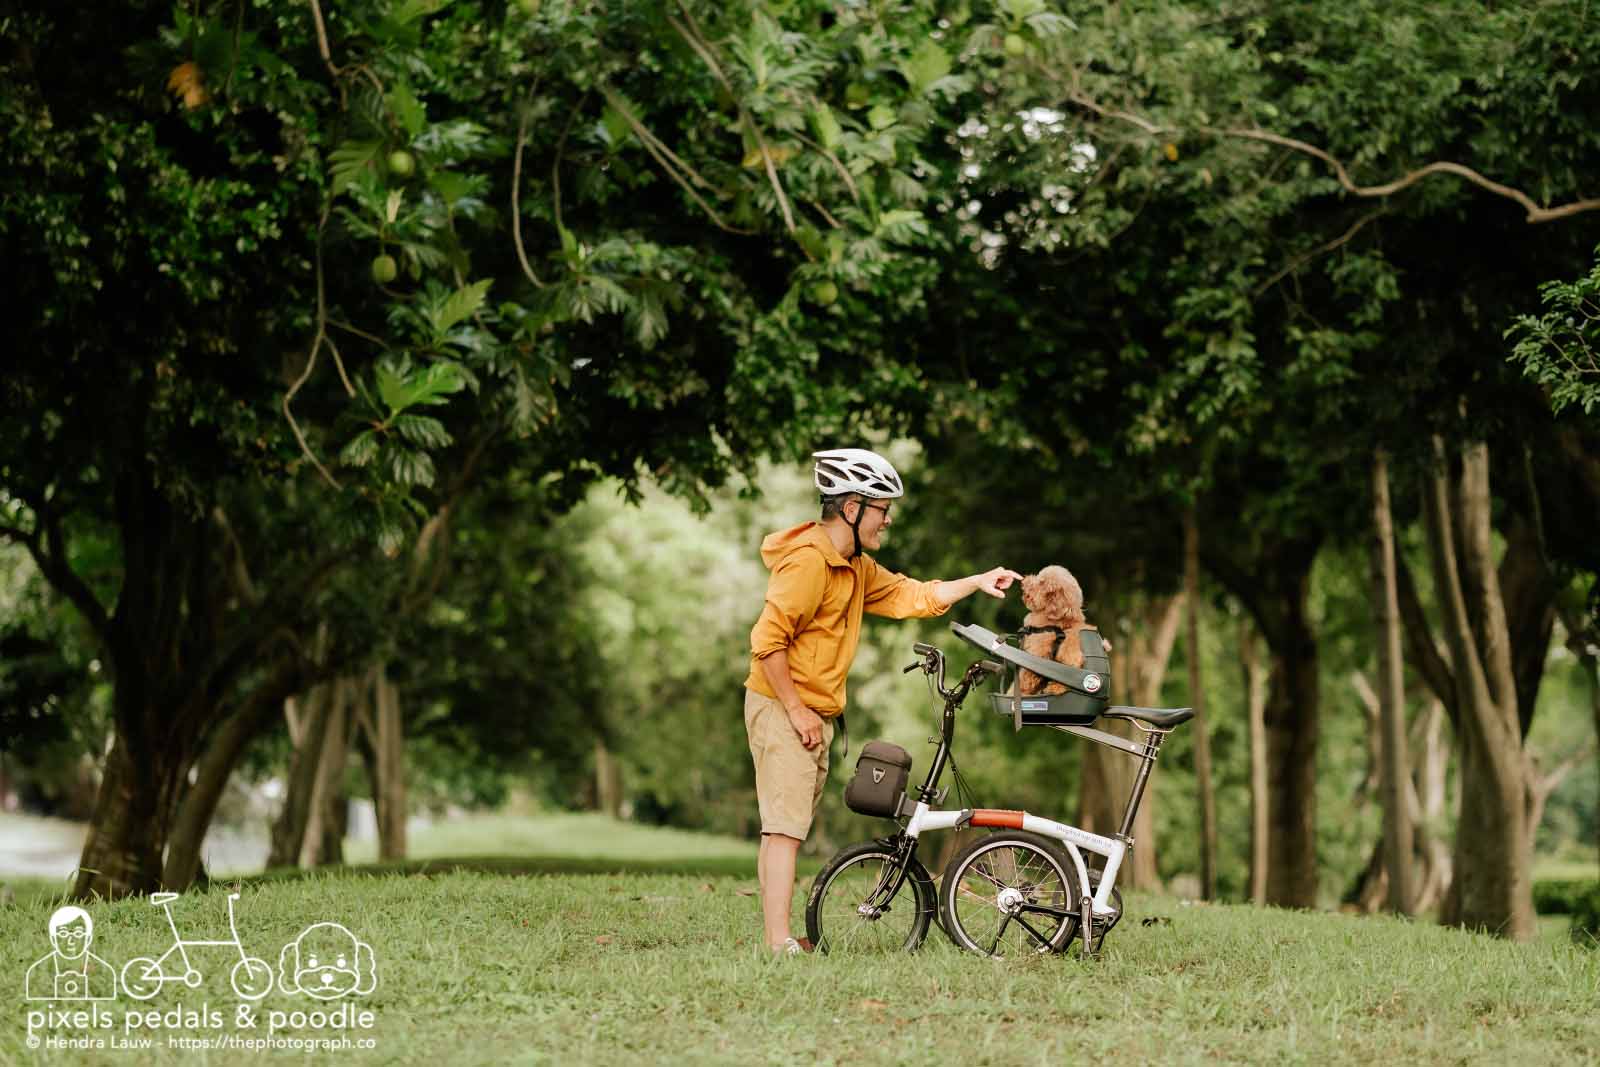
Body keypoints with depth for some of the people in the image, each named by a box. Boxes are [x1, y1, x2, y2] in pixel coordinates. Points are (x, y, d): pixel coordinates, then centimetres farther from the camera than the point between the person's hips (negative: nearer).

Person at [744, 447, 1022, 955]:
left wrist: (977, 583, 12)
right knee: (786, 825, -13)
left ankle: (780, 940, 15)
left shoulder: (856, 567, 13)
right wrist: (797, 711, -20)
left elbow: (910, 597, 20)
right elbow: (767, 641, -23)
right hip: (782, 707, -10)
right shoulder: (809, 560, -18)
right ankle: (780, 942, -16)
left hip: (814, 713, 10)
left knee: (785, 826, 11)